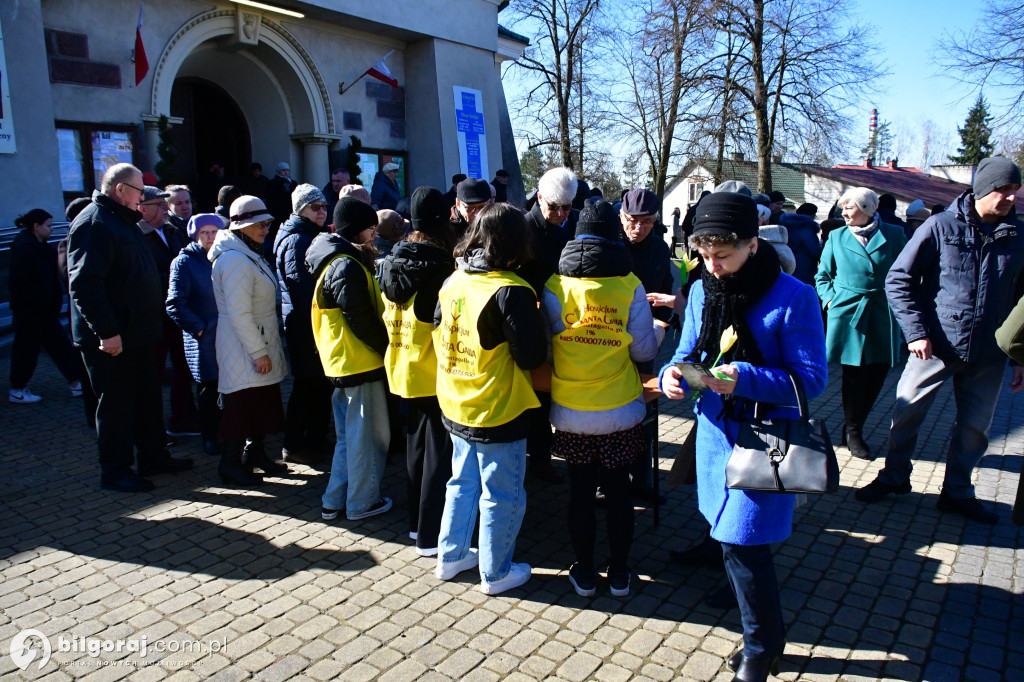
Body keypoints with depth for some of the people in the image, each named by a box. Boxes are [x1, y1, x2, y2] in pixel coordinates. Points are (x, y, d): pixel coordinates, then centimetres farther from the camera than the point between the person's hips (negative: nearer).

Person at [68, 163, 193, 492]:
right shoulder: (93, 223, -16)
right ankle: (115, 472, 13)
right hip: (112, 339, -10)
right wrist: (107, 331, -26)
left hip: (138, 333, 10)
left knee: (148, 398, 17)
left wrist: (153, 322, 20)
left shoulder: (124, 221, 17)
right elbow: (84, 284, -25)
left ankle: (153, 456, 30)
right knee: (116, 403, 1)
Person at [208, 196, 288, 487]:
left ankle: (256, 455, 30)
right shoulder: (235, 259, -19)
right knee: (241, 405, -2)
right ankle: (230, 465, 10)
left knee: (263, 402, 16)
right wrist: (258, 352, -22)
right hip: (242, 350, -10)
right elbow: (239, 314, -23)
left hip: (261, 343, 10)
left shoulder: (251, 255, 14)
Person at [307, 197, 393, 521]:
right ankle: (362, 503, 15)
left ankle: (335, 500, 26)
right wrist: (388, 347, -9)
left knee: (349, 434, 18)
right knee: (368, 436, 3)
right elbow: (363, 320, -21)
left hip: (342, 361, 10)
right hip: (361, 361, -10)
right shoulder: (348, 266, -18)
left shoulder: (332, 261, 14)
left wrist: (382, 346, 15)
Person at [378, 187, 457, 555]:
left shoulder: (394, 263, 3)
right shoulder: (440, 267, -21)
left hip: (404, 369, 8)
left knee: (417, 445, 20)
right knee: (440, 453, 2)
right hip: (435, 373, -8)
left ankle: (416, 521, 32)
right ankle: (431, 535, 10)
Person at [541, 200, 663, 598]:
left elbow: (543, 349, -3)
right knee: (618, 490, 14)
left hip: (570, 412, 1)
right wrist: (659, 332, 15)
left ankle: (585, 575, 25)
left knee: (580, 491, 13)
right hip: (620, 412, 0)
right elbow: (644, 350, -6)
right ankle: (619, 574, 26)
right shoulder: (629, 285, -9)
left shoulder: (555, 285, -7)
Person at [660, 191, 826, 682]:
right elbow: (688, 352, 8)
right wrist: (672, 373, -15)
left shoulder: (794, 298, -16)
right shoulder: (702, 291, 2)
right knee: (725, 528, 18)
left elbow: (811, 378, -16)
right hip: (715, 429, 6)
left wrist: (744, 378, -30)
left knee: (742, 540, -5)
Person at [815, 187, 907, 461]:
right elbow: (822, 276, 13)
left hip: (882, 316, 1)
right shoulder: (836, 237, 7)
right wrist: (830, 300, -1)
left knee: (877, 372, 4)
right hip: (847, 314, -1)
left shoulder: (894, 235, 4)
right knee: (853, 375, 2)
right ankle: (853, 432, 18)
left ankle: (855, 427, 23)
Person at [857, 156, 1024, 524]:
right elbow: (898, 279, -5)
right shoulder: (942, 226, -7)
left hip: (988, 354, 3)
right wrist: (915, 332, -13)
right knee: (907, 412, 4)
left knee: (975, 425, 11)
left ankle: (957, 492, 29)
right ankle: (894, 477, 26)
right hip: (936, 345, -3)